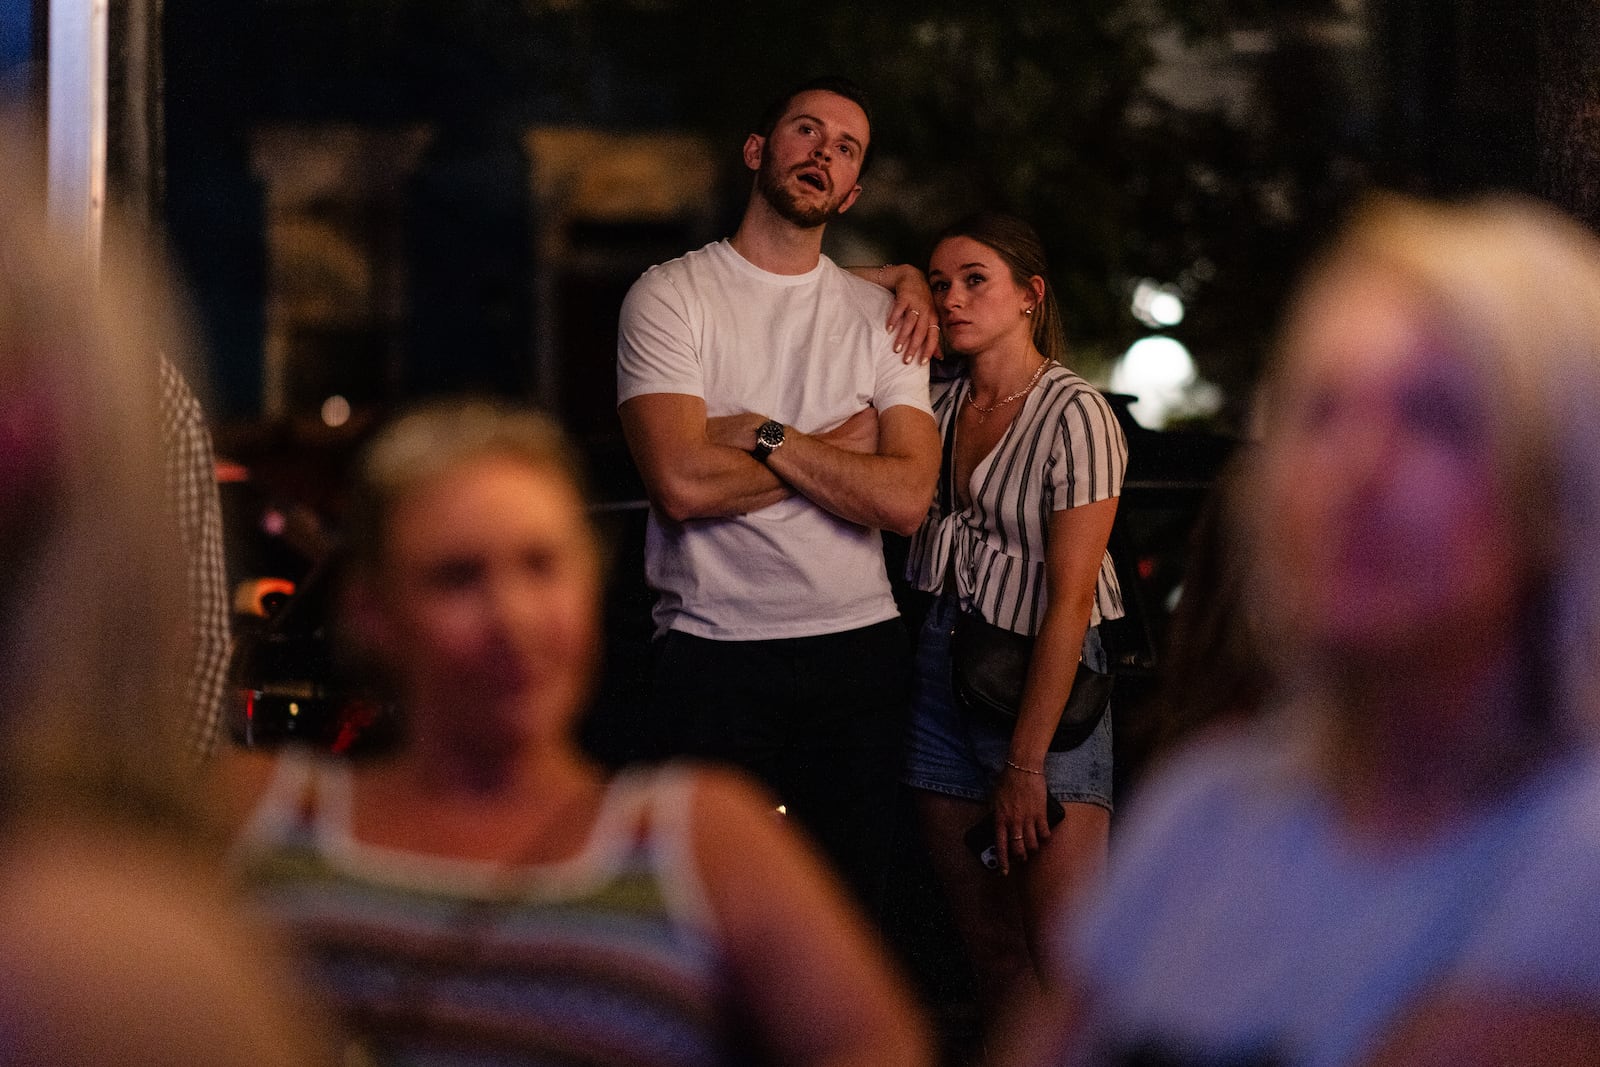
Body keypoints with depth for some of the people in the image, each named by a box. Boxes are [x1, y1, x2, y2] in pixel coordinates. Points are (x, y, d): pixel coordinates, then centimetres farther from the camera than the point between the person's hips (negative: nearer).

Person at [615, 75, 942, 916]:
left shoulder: (882, 317, 10)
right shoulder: (670, 296, -1)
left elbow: (904, 499, -4)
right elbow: (682, 483, -15)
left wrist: (764, 434, -11)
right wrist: (838, 449, -5)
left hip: (858, 651, 3)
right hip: (712, 652, -3)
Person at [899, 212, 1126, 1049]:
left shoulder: (1073, 416, -12)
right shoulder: (944, 407, 7)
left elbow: (1070, 596, -15)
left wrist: (1026, 765, -17)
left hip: (1044, 680, -6)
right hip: (943, 677, 6)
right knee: (991, 951, 8)